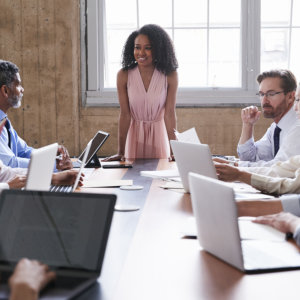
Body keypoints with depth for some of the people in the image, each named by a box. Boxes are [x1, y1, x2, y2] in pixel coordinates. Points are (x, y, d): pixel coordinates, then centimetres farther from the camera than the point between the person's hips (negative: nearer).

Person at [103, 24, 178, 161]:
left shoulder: (170, 76, -14)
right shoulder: (124, 75, -14)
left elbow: (169, 114, -14)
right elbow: (125, 114, -14)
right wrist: (120, 152, -16)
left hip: (159, 133, 0)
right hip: (134, 133, 0)